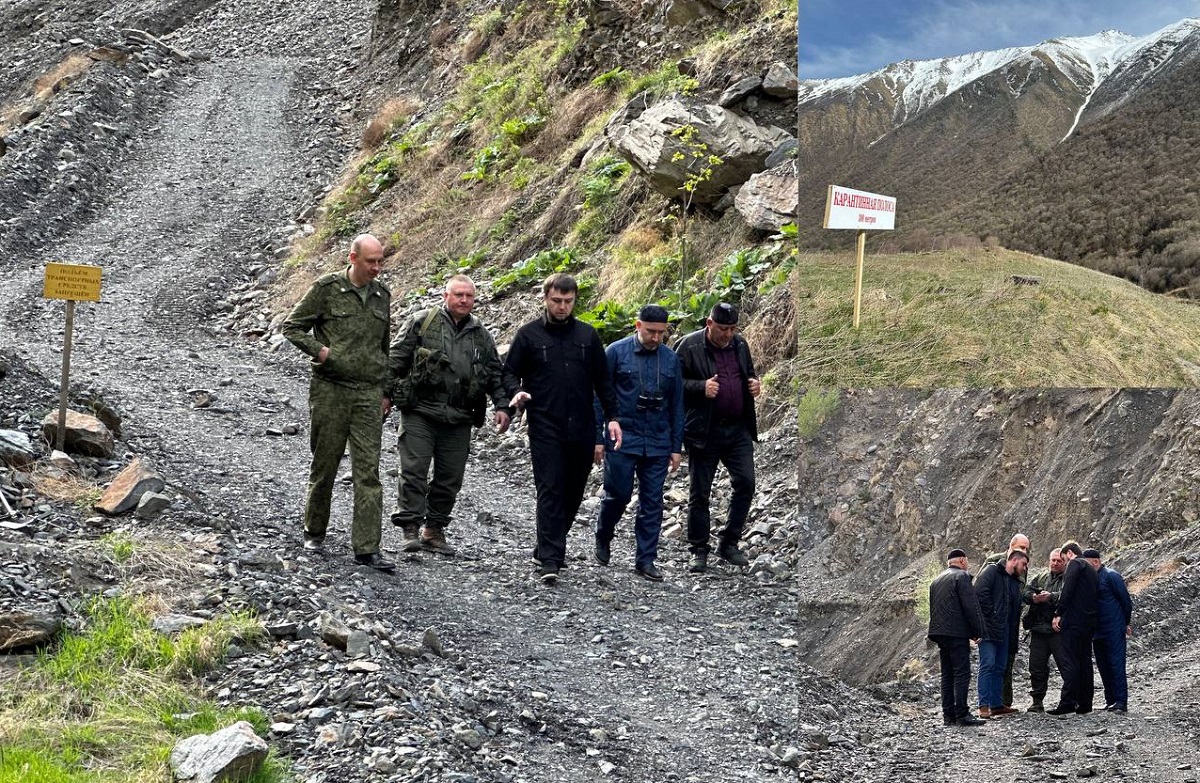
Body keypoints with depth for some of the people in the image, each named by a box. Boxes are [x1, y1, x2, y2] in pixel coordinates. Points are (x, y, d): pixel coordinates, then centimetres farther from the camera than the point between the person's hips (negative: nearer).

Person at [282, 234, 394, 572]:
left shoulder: (382, 295, 11)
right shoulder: (327, 288, -4)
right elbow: (292, 326, 1)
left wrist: (386, 392, 17)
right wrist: (318, 350, -15)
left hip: (369, 393, 3)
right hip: (330, 391, -3)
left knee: (368, 470, -4)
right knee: (324, 464, 6)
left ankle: (367, 547, -5)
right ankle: (315, 532, 24)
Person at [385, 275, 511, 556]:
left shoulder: (481, 335, 13)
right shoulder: (420, 322, 1)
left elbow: (495, 373, 17)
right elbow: (395, 360, 2)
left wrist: (502, 406, 5)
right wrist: (386, 394, -3)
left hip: (458, 419, 4)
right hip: (420, 412, -4)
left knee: (450, 478, 6)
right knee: (414, 471, -8)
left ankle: (434, 530, 17)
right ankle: (410, 528, -2)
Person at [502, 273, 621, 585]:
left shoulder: (587, 335, 10)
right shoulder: (529, 334, 2)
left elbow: (602, 380, 13)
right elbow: (510, 372, 6)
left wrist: (611, 416, 5)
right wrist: (517, 392, -15)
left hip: (582, 428, 4)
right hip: (545, 428, -3)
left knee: (573, 492, 9)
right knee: (550, 491, -10)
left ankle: (548, 547, 25)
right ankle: (549, 559, -13)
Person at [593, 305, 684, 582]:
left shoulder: (671, 359, 7)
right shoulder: (616, 352, -3)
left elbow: (677, 405, 11)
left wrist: (676, 447, 9)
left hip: (658, 444, 3)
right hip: (622, 439, -3)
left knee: (652, 502, 3)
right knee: (618, 494, -1)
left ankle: (646, 559, 11)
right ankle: (603, 538, 27)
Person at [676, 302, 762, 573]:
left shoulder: (740, 344, 10)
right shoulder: (689, 346, -8)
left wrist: (754, 383, 3)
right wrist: (701, 387, -22)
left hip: (738, 429, 5)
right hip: (705, 431, -5)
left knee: (745, 484, -2)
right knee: (700, 492, 3)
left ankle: (729, 543, 13)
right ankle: (699, 551, 14)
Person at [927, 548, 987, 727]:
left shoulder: (936, 580, 21)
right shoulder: (962, 576, -5)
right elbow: (971, 606, -12)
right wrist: (977, 632, -6)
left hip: (940, 632, 8)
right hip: (957, 633, -8)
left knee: (947, 675, 10)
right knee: (962, 674, -9)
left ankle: (948, 715, 8)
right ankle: (962, 715, -14)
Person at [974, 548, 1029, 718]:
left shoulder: (1015, 582, 23)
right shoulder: (991, 571, -4)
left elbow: (1016, 608, 26)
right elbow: (980, 593, -16)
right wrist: (990, 616, -17)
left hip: (1004, 630, 9)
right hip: (988, 628, -9)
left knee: (1000, 668, 10)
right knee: (988, 664, -13)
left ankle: (997, 704, 16)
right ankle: (984, 706, -15)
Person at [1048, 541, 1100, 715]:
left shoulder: (1075, 564, -4)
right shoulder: (1091, 569, 23)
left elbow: (1067, 590, -16)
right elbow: (1097, 594, 21)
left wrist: (1058, 614, -15)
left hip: (1074, 620, -9)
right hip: (1090, 621, 9)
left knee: (1069, 661, -11)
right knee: (1084, 660, 9)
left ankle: (1067, 702, -16)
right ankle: (1084, 703, 9)